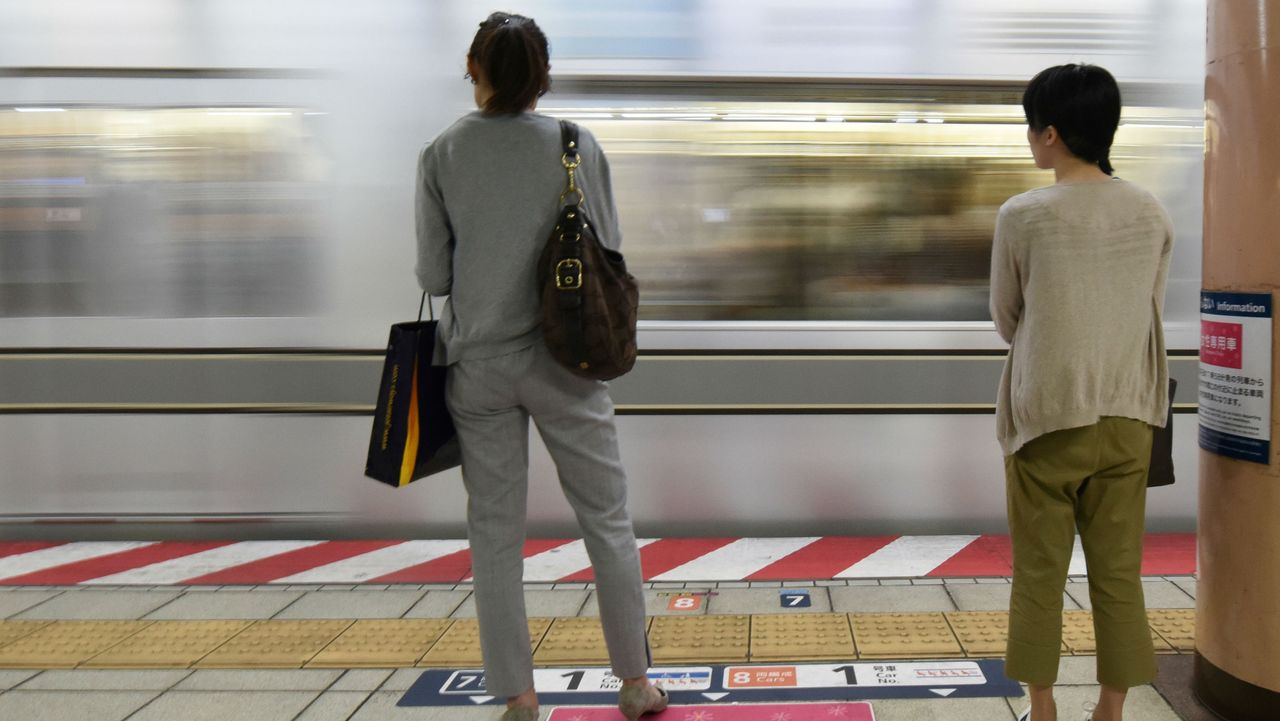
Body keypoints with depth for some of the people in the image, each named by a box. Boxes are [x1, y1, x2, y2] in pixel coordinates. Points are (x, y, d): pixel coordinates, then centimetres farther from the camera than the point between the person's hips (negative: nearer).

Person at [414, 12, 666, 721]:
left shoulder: (442, 154, -4)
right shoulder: (577, 145, -5)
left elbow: (433, 275, -2)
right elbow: (608, 257, -1)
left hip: (478, 363, 1)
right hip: (563, 359, 0)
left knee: (495, 534, 9)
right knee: (607, 517, 11)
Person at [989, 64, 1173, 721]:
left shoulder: (1023, 216, -10)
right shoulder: (1151, 214, 2)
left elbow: (1006, 320, 1)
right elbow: (1152, 314, 10)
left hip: (1047, 416, -3)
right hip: (1126, 416, 4)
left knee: (1039, 573, 7)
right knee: (1119, 572, 9)